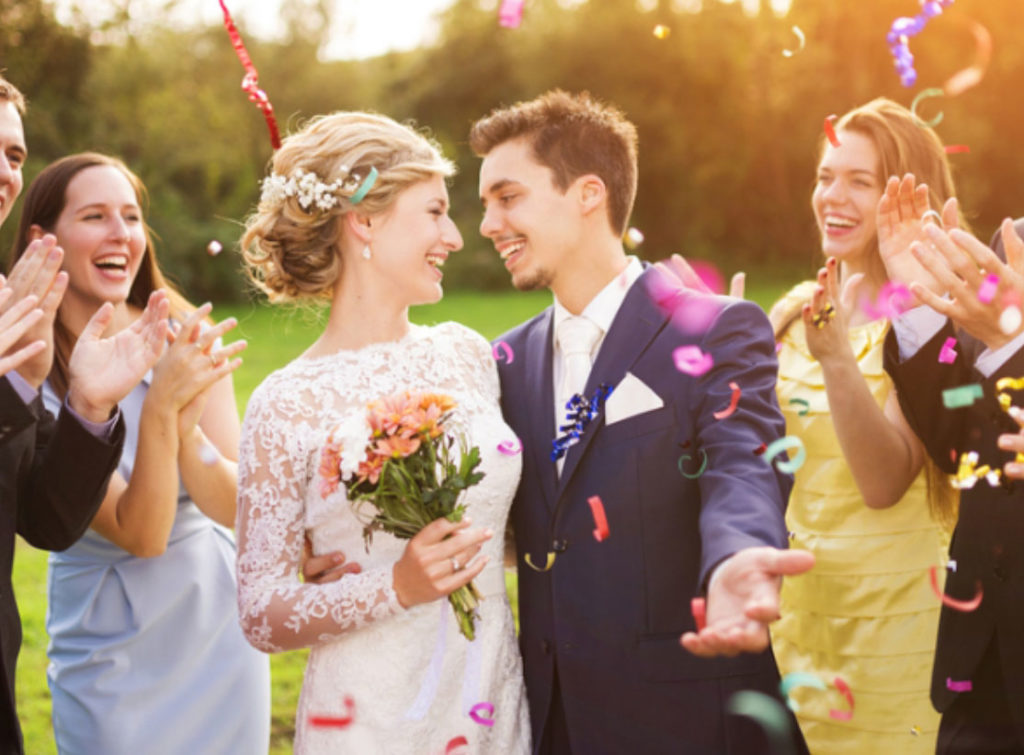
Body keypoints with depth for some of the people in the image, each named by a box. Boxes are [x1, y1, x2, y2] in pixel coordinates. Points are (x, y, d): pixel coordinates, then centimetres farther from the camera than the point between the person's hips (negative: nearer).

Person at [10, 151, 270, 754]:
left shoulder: (186, 337, -8)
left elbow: (234, 507, -11)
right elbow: (141, 533, -20)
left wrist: (187, 427, -29)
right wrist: (160, 408, -34)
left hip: (221, 631, 3)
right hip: (112, 654, -3)